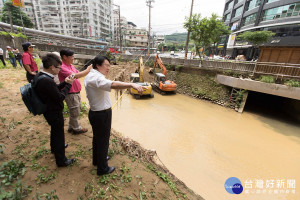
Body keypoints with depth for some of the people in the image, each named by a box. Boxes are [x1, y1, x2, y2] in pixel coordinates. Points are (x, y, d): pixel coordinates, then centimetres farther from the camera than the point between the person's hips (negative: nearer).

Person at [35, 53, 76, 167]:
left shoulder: (39, 76, -1)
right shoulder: (47, 81, -31)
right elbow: (60, 97, -25)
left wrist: (65, 82, -3)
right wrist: (69, 84, -17)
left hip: (49, 111, 10)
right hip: (54, 113, -10)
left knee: (55, 131, 31)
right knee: (59, 135, 7)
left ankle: (54, 148, 57)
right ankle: (61, 160, 26)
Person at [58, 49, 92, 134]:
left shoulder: (71, 65, 9)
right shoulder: (62, 67, -20)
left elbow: (78, 73, 11)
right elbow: (75, 76, -32)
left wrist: (87, 69, -5)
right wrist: (88, 70, -27)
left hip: (76, 92, 9)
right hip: (71, 94, -9)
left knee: (77, 111, 21)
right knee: (75, 112, 6)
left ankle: (71, 127, 39)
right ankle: (76, 129, 26)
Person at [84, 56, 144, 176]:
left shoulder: (90, 76, 10)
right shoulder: (96, 77, -24)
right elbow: (112, 84, -44)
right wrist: (131, 84, -53)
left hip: (94, 112, 10)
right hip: (102, 115, -10)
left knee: (97, 137, 26)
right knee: (103, 140, 7)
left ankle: (97, 160, 49)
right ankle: (102, 168, 28)